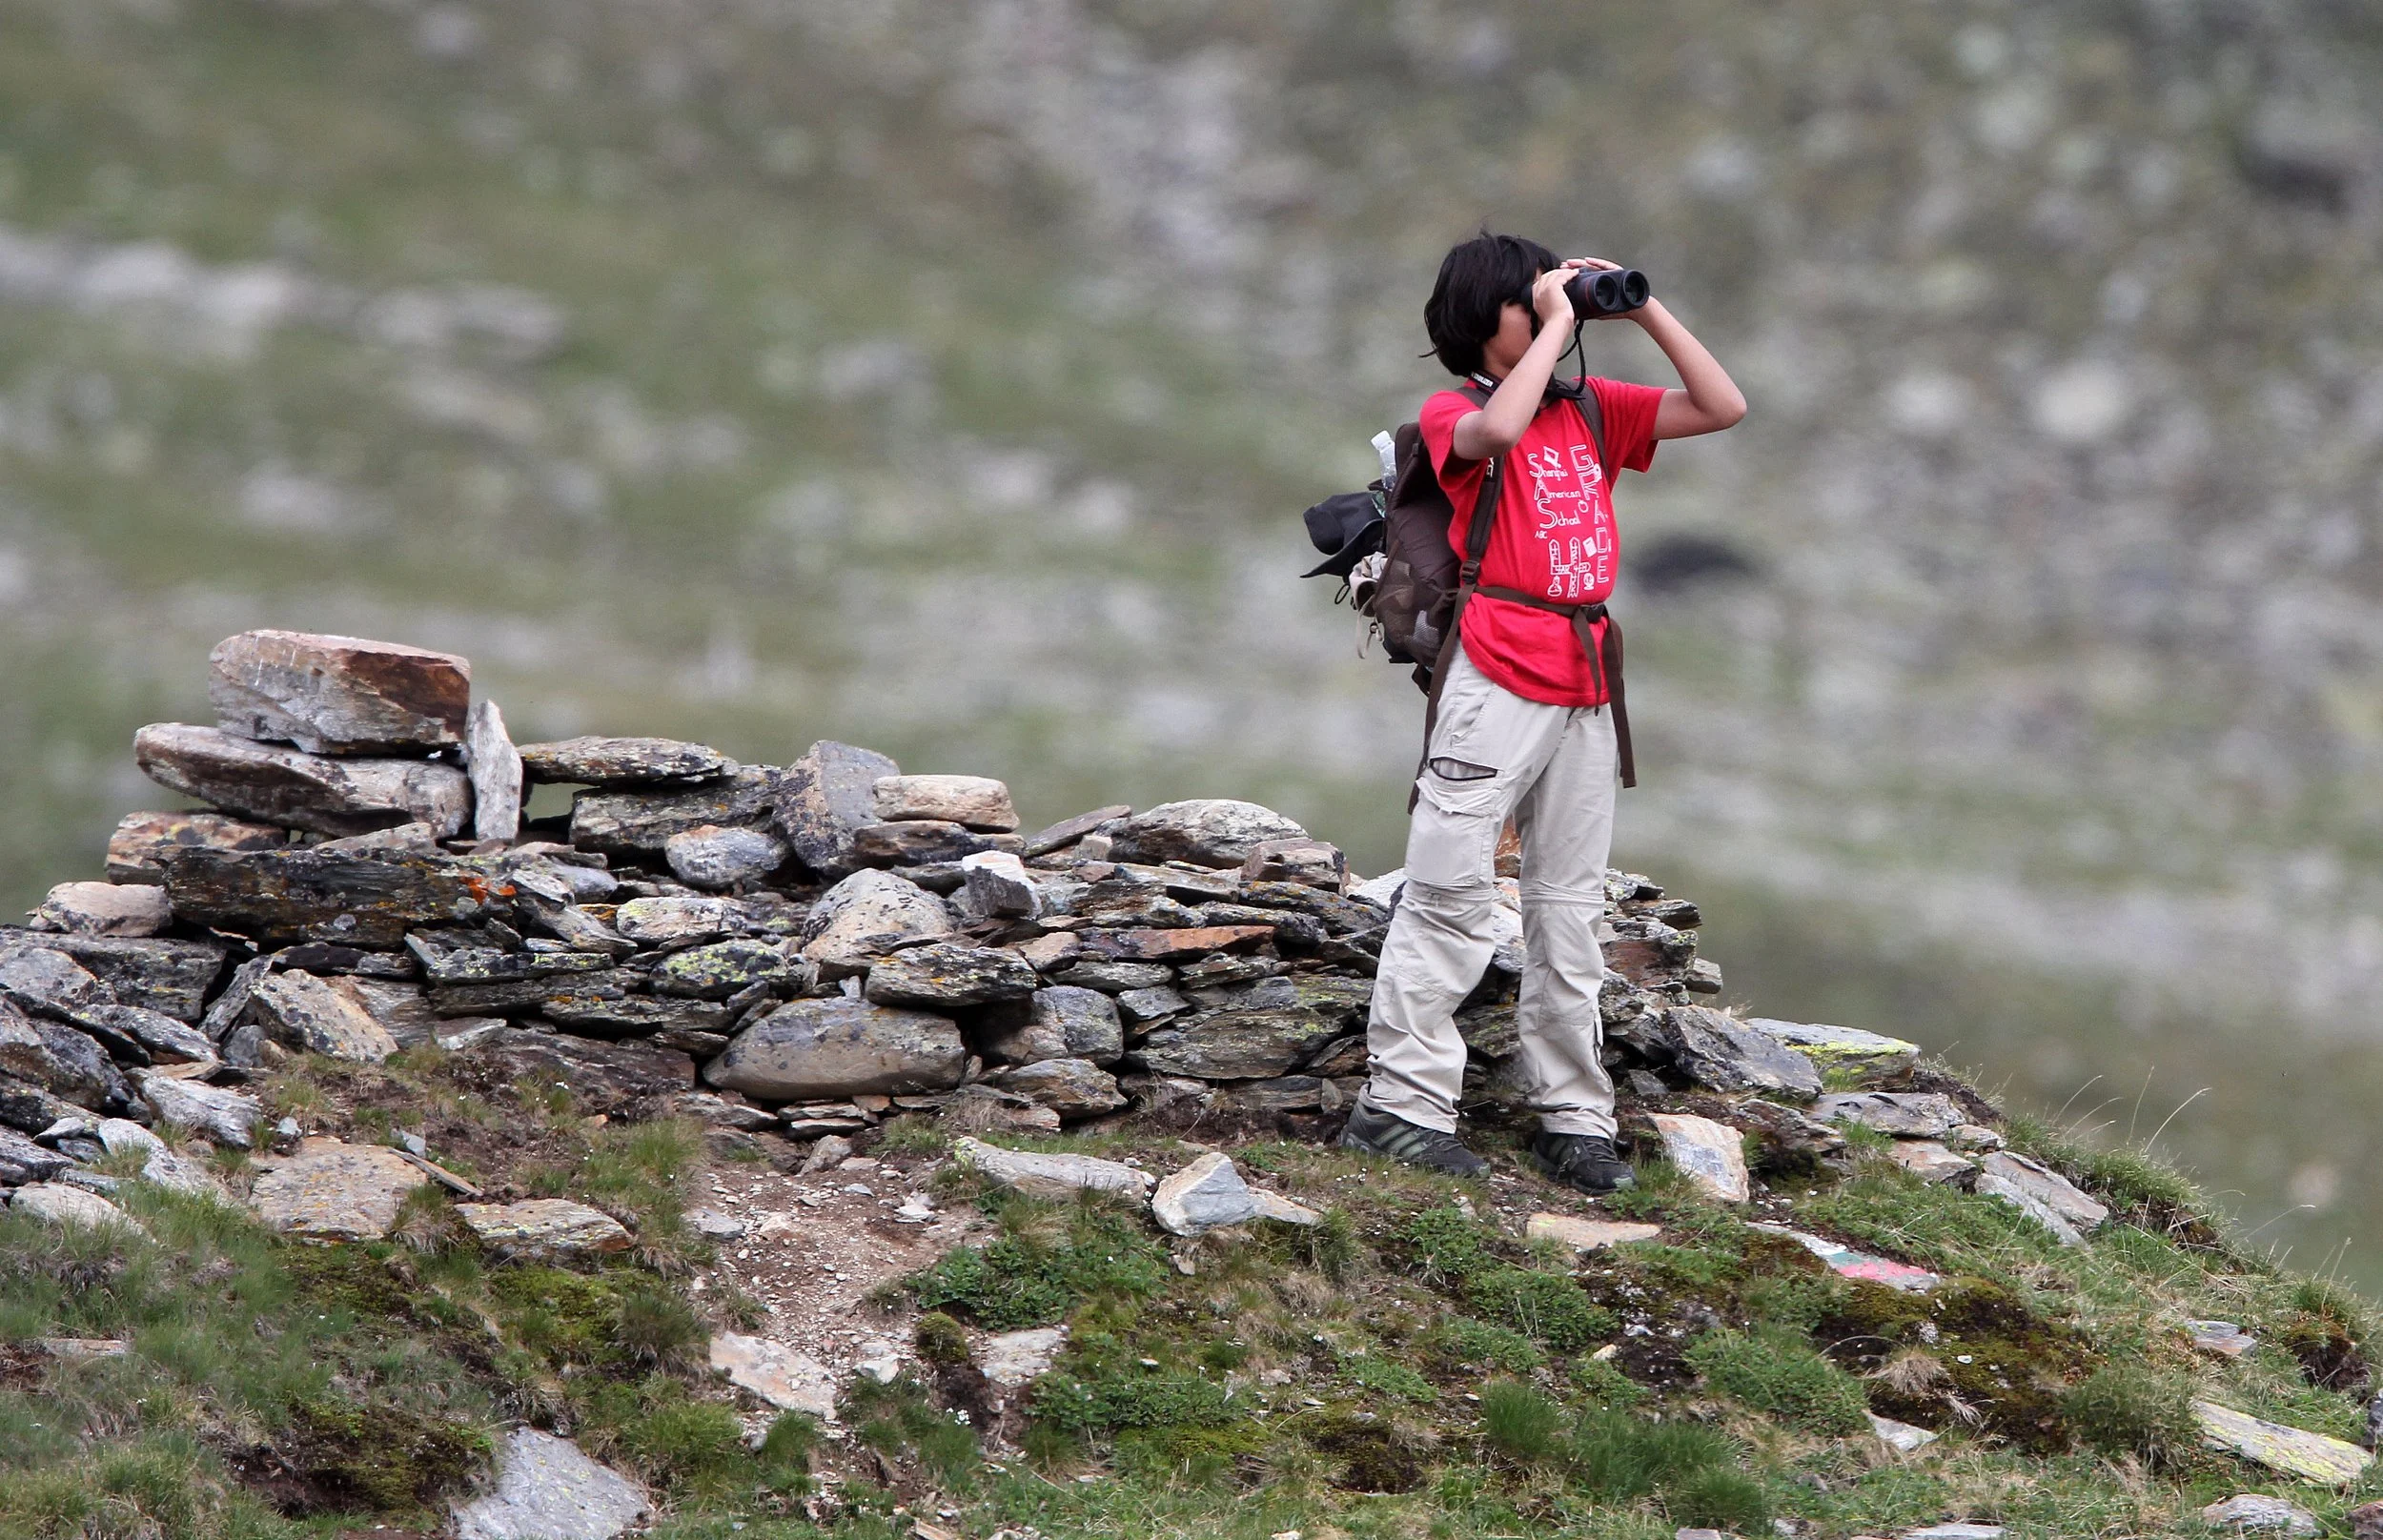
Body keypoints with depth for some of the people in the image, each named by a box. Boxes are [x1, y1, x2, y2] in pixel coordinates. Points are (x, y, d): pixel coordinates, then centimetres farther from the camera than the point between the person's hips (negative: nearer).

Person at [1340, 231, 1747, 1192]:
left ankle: (1573, 1119, 12)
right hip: (1497, 679, -6)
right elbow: (1497, 431, -26)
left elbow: (1721, 409, 15)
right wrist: (1556, 327, -15)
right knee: (1452, 895, -9)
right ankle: (1400, 1103, -8)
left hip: (1585, 686, 6)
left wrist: (1646, 313, 8)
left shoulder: (1592, 408, 17)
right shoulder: (1453, 413, -1)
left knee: (1570, 908, 9)